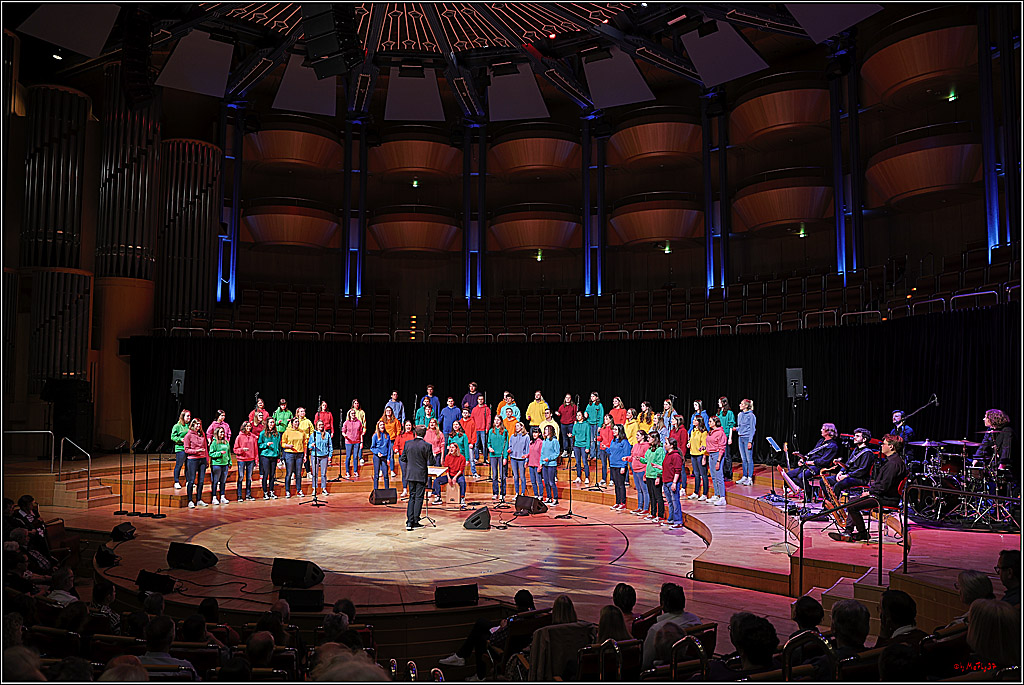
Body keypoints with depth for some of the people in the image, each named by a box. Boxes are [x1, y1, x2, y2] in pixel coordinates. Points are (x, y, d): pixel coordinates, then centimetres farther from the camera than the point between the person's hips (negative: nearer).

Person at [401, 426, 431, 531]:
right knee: (419, 498, 4)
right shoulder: (427, 445, -13)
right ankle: (415, 522, 5)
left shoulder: (408, 443, -1)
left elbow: (403, 458, 5)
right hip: (421, 475, -4)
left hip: (410, 474, 4)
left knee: (412, 497, 13)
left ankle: (409, 522, 9)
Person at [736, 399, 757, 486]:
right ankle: (744, 477, 17)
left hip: (747, 438, -7)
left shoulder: (751, 415, -9)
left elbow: (752, 429, -10)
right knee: (743, 459, 11)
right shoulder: (740, 415, 11)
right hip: (740, 438, 7)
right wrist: (736, 429, 0)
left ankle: (750, 478, 0)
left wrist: (750, 441, -15)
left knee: (749, 459, -3)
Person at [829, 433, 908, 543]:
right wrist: (870, 490, 10)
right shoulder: (891, 460, 15)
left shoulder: (894, 463, -20)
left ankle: (863, 533, 0)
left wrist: (869, 492, -11)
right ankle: (847, 532, 7)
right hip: (881, 495, 11)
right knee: (852, 502, 12)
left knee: (852, 506, -16)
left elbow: (884, 486, -24)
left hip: (887, 499, -11)